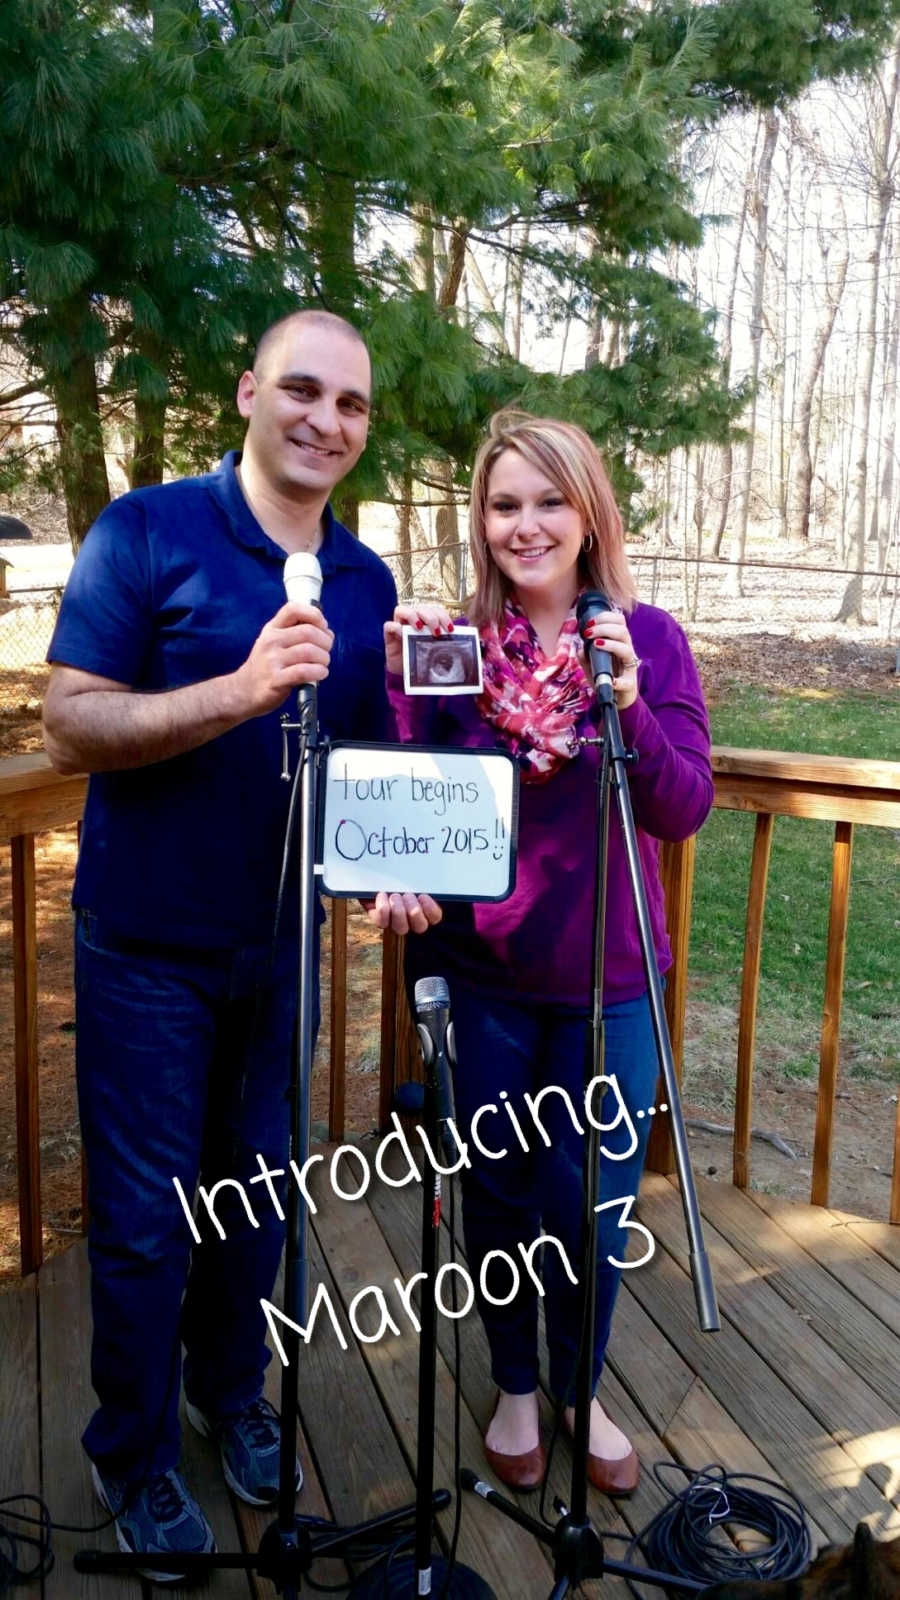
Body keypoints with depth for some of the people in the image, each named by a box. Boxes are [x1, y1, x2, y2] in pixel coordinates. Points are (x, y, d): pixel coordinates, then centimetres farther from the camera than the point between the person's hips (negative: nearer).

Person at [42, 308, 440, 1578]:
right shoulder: (147, 533, -12)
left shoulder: (366, 580, 4)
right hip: (148, 947, -4)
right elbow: (70, 729, -17)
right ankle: (133, 1454, 30)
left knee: (259, 1193, 19)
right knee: (145, 1218, 7)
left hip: (283, 940, 5)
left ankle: (231, 1391, 43)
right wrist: (242, 689, -30)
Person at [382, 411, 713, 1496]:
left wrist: (627, 708, -28)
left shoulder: (647, 637, -5)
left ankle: (580, 1389, 39)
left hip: (606, 980, 0)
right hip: (482, 977, 1)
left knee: (590, 1206, 11)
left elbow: (685, 810, -12)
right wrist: (409, 691, -21)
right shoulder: (454, 641, -3)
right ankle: (514, 1388, 41)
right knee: (497, 1193, 15)